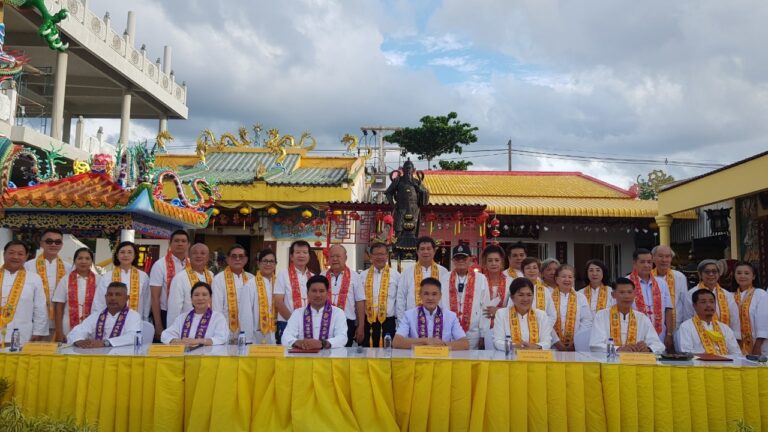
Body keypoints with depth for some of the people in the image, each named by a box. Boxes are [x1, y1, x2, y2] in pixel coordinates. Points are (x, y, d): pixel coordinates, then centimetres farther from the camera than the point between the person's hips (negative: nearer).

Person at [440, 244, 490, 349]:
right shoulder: (444, 280, 4)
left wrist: (483, 335, 0)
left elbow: (485, 308, 1)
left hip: (473, 335, -1)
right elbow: (439, 306, 6)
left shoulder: (481, 279, 0)